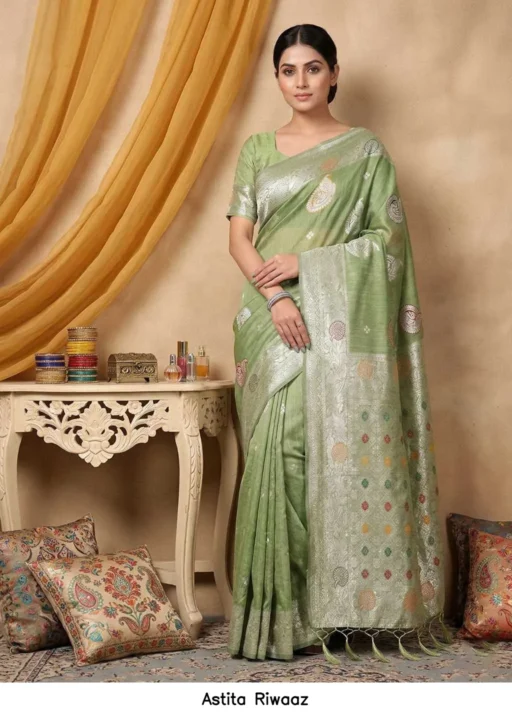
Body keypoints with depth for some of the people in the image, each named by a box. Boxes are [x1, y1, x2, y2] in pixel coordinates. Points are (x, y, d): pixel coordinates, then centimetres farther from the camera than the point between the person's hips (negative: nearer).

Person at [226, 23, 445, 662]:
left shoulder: (365, 150, 7)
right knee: (279, 452, -3)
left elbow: (388, 236, -1)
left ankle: (338, 600, 5)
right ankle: (284, 610, 4)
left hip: (341, 321, -2)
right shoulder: (258, 149, 14)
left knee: (342, 447, -6)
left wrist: (305, 260, -10)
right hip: (273, 319, 2)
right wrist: (274, 297, -12)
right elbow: (239, 236, 5)